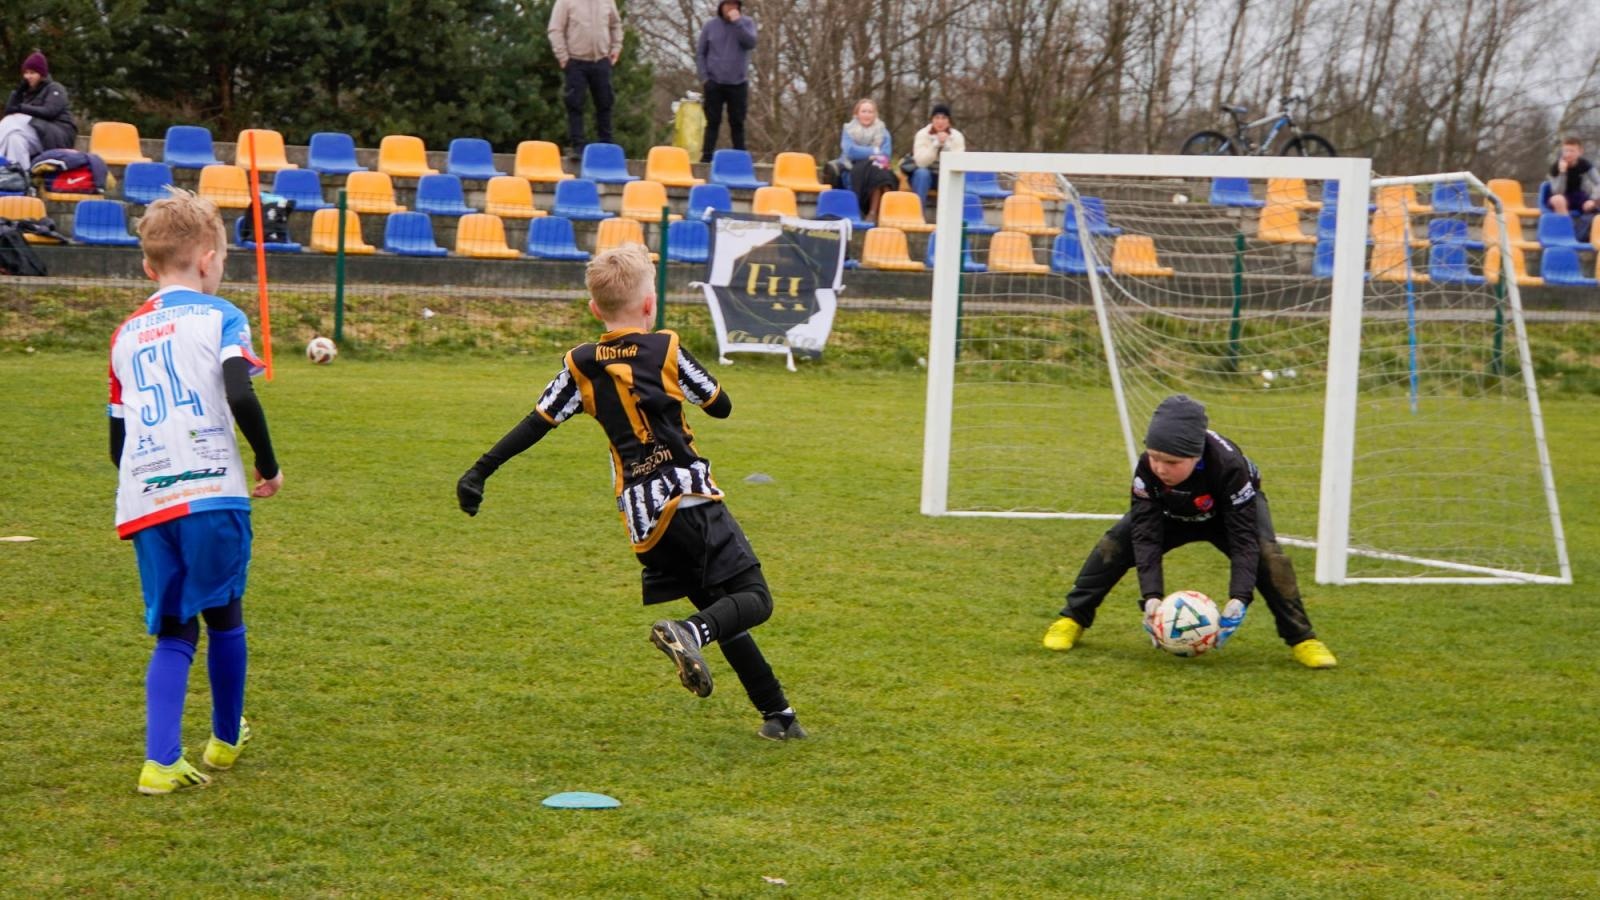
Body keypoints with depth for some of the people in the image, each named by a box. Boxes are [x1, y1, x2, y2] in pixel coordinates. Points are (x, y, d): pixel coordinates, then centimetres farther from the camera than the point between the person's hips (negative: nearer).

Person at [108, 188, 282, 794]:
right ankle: (226, 740, 30)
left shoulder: (126, 335, 16)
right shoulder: (218, 316, 0)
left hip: (141, 501, 4)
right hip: (211, 493, -4)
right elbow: (240, 398, -16)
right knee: (223, 614, 16)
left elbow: (117, 438, 18)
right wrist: (268, 465, -3)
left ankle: (161, 761, -6)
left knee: (173, 632, 8)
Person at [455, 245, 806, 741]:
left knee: (723, 615, 15)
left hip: (642, 519, 5)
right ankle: (688, 632, -37)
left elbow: (535, 424, 6)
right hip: (692, 497, -4)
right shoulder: (666, 349, 0)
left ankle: (777, 713, 10)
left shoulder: (580, 364, 8)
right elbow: (722, 406, 10)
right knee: (753, 600, -7)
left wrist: (479, 472, 11)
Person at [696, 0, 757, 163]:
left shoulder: (746, 23, 2)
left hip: (738, 83, 0)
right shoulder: (711, 25, 2)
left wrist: (737, 22, -19)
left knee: (737, 123, 3)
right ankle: (707, 156, 0)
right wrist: (704, 76, -3)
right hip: (714, 83, 0)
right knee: (713, 122, 0)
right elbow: (700, 52, 6)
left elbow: (751, 43, -16)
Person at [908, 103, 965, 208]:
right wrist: (936, 144, -32)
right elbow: (921, 162, -24)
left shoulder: (957, 136, -8)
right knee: (922, 173, -35)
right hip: (926, 175, -1)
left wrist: (946, 144, -30)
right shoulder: (922, 134, -12)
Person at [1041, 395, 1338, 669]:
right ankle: (1073, 620, -1)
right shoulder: (1147, 468, -35)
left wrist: (1238, 599, -51)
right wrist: (1151, 597, -46)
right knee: (1114, 544, -18)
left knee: (1266, 552, -29)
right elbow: (1146, 535, -34)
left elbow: (1243, 538, -40)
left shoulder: (1229, 467, -42)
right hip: (1172, 513, 2)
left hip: (1231, 510, -2)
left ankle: (1301, 638, -15)